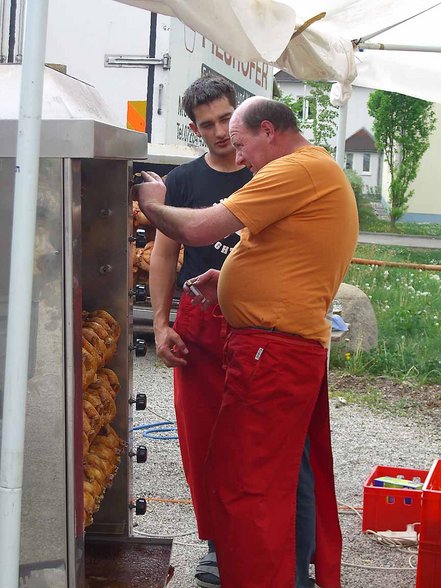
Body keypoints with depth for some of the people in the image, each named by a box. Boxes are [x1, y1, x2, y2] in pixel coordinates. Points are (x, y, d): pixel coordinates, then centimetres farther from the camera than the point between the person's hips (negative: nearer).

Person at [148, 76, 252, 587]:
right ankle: (217, 542, 16)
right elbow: (164, 255, 10)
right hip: (198, 321, 2)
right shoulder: (183, 180, 8)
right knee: (202, 435, 3)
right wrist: (161, 324, 1)